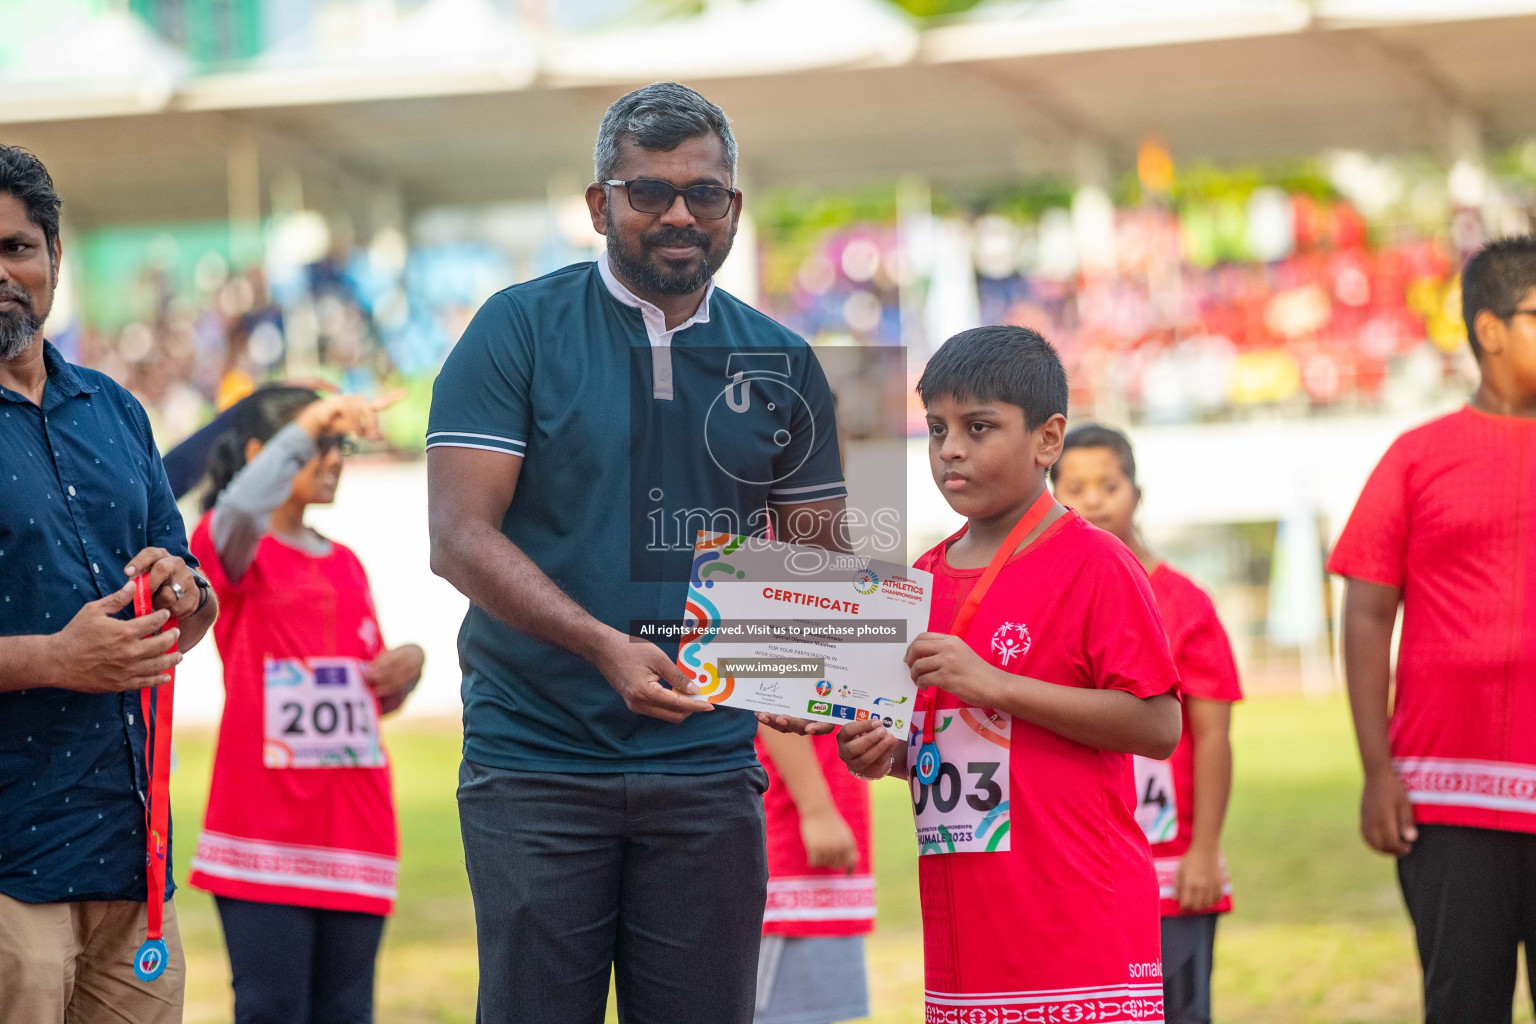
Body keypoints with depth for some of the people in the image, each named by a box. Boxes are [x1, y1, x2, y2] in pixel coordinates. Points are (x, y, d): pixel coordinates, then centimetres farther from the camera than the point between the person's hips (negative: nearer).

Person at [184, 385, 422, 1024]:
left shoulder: (346, 565, 18)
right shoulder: (233, 547, -1)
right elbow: (244, 504, -28)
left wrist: (407, 665, 2)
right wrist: (308, 424, -37)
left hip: (354, 825, 6)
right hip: (264, 825, -6)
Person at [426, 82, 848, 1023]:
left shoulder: (781, 365, 10)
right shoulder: (518, 331, 1)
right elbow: (460, 534, -7)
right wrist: (605, 646, -21)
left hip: (709, 765, 3)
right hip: (535, 759, -2)